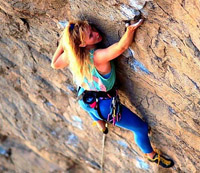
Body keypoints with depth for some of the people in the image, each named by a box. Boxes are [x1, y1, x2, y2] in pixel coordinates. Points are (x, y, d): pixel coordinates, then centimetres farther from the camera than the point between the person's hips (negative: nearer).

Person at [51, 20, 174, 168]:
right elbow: (122, 46, -50)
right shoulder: (98, 57, -37)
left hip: (84, 102, 6)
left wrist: (62, 43, 8)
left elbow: (55, 64, 4)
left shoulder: (70, 54, -16)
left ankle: (102, 126, 70)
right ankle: (151, 155, 39)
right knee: (141, 128, 16)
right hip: (105, 106, -6)